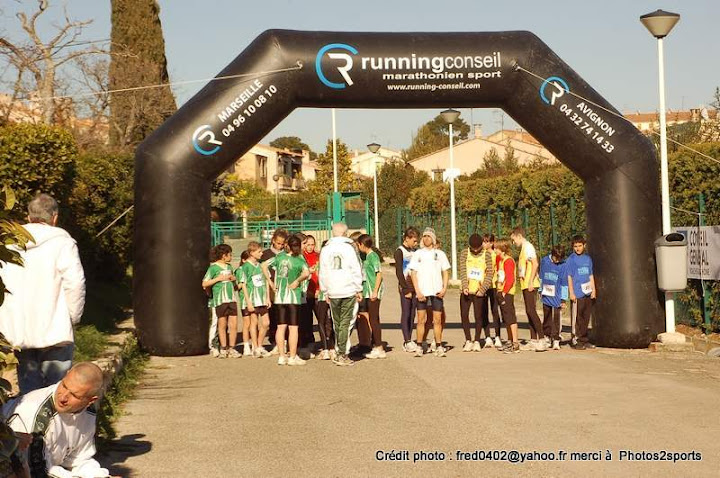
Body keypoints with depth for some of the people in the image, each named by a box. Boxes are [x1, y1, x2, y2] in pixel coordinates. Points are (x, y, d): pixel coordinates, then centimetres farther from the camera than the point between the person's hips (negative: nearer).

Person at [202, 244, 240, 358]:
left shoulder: (229, 266, 16)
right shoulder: (213, 267, -4)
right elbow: (204, 283, -9)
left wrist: (233, 278, 8)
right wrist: (219, 278, -13)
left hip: (232, 298, 5)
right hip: (220, 299, -5)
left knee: (233, 324, 0)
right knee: (222, 324, 1)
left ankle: (231, 349, 8)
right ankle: (223, 349, 11)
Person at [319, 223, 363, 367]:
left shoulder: (325, 249, 7)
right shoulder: (349, 247, -4)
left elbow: (322, 272, 10)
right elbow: (356, 270, -5)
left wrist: (325, 291, 17)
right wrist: (359, 290, 1)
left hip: (332, 292, 3)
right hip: (349, 290, -3)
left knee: (337, 323, 13)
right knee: (345, 323, -3)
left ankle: (339, 352, 17)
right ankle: (342, 355, -7)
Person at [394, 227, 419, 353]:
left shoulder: (414, 252, 15)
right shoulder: (399, 252, -5)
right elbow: (399, 272, -10)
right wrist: (406, 290, -12)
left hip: (414, 287, 6)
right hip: (405, 288, -6)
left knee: (412, 314, 6)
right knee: (406, 314, -5)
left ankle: (409, 341, 9)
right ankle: (407, 342, -5)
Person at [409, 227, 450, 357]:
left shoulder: (440, 254, 10)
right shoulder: (417, 254, 8)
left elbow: (445, 272, 10)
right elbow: (413, 273, 4)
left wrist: (444, 288, -4)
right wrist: (417, 291, -7)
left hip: (437, 292, 0)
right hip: (422, 292, 0)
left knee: (437, 320, 0)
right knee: (421, 320, -1)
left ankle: (439, 347, 4)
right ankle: (419, 347, 4)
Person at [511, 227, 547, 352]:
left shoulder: (528, 246, -10)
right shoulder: (524, 248, 19)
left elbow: (535, 264, -19)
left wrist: (531, 281, -23)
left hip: (530, 285, -10)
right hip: (525, 285, 10)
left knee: (531, 310, -14)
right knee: (529, 311, 9)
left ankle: (541, 340, -15)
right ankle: (533, 341, 12)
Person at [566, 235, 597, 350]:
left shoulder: (588, 258, 12)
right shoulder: (571, 259, -3)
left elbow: (591, 276, 16)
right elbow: (569, 277, -5)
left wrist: (593, 290, 10)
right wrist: (571, 293, -10)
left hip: (588, 293, 5)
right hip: (578, 294, -5)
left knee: (586, 317, 9)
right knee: (577, 318, -2)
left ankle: (584, 340, 17)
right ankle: (577, 341, 3)